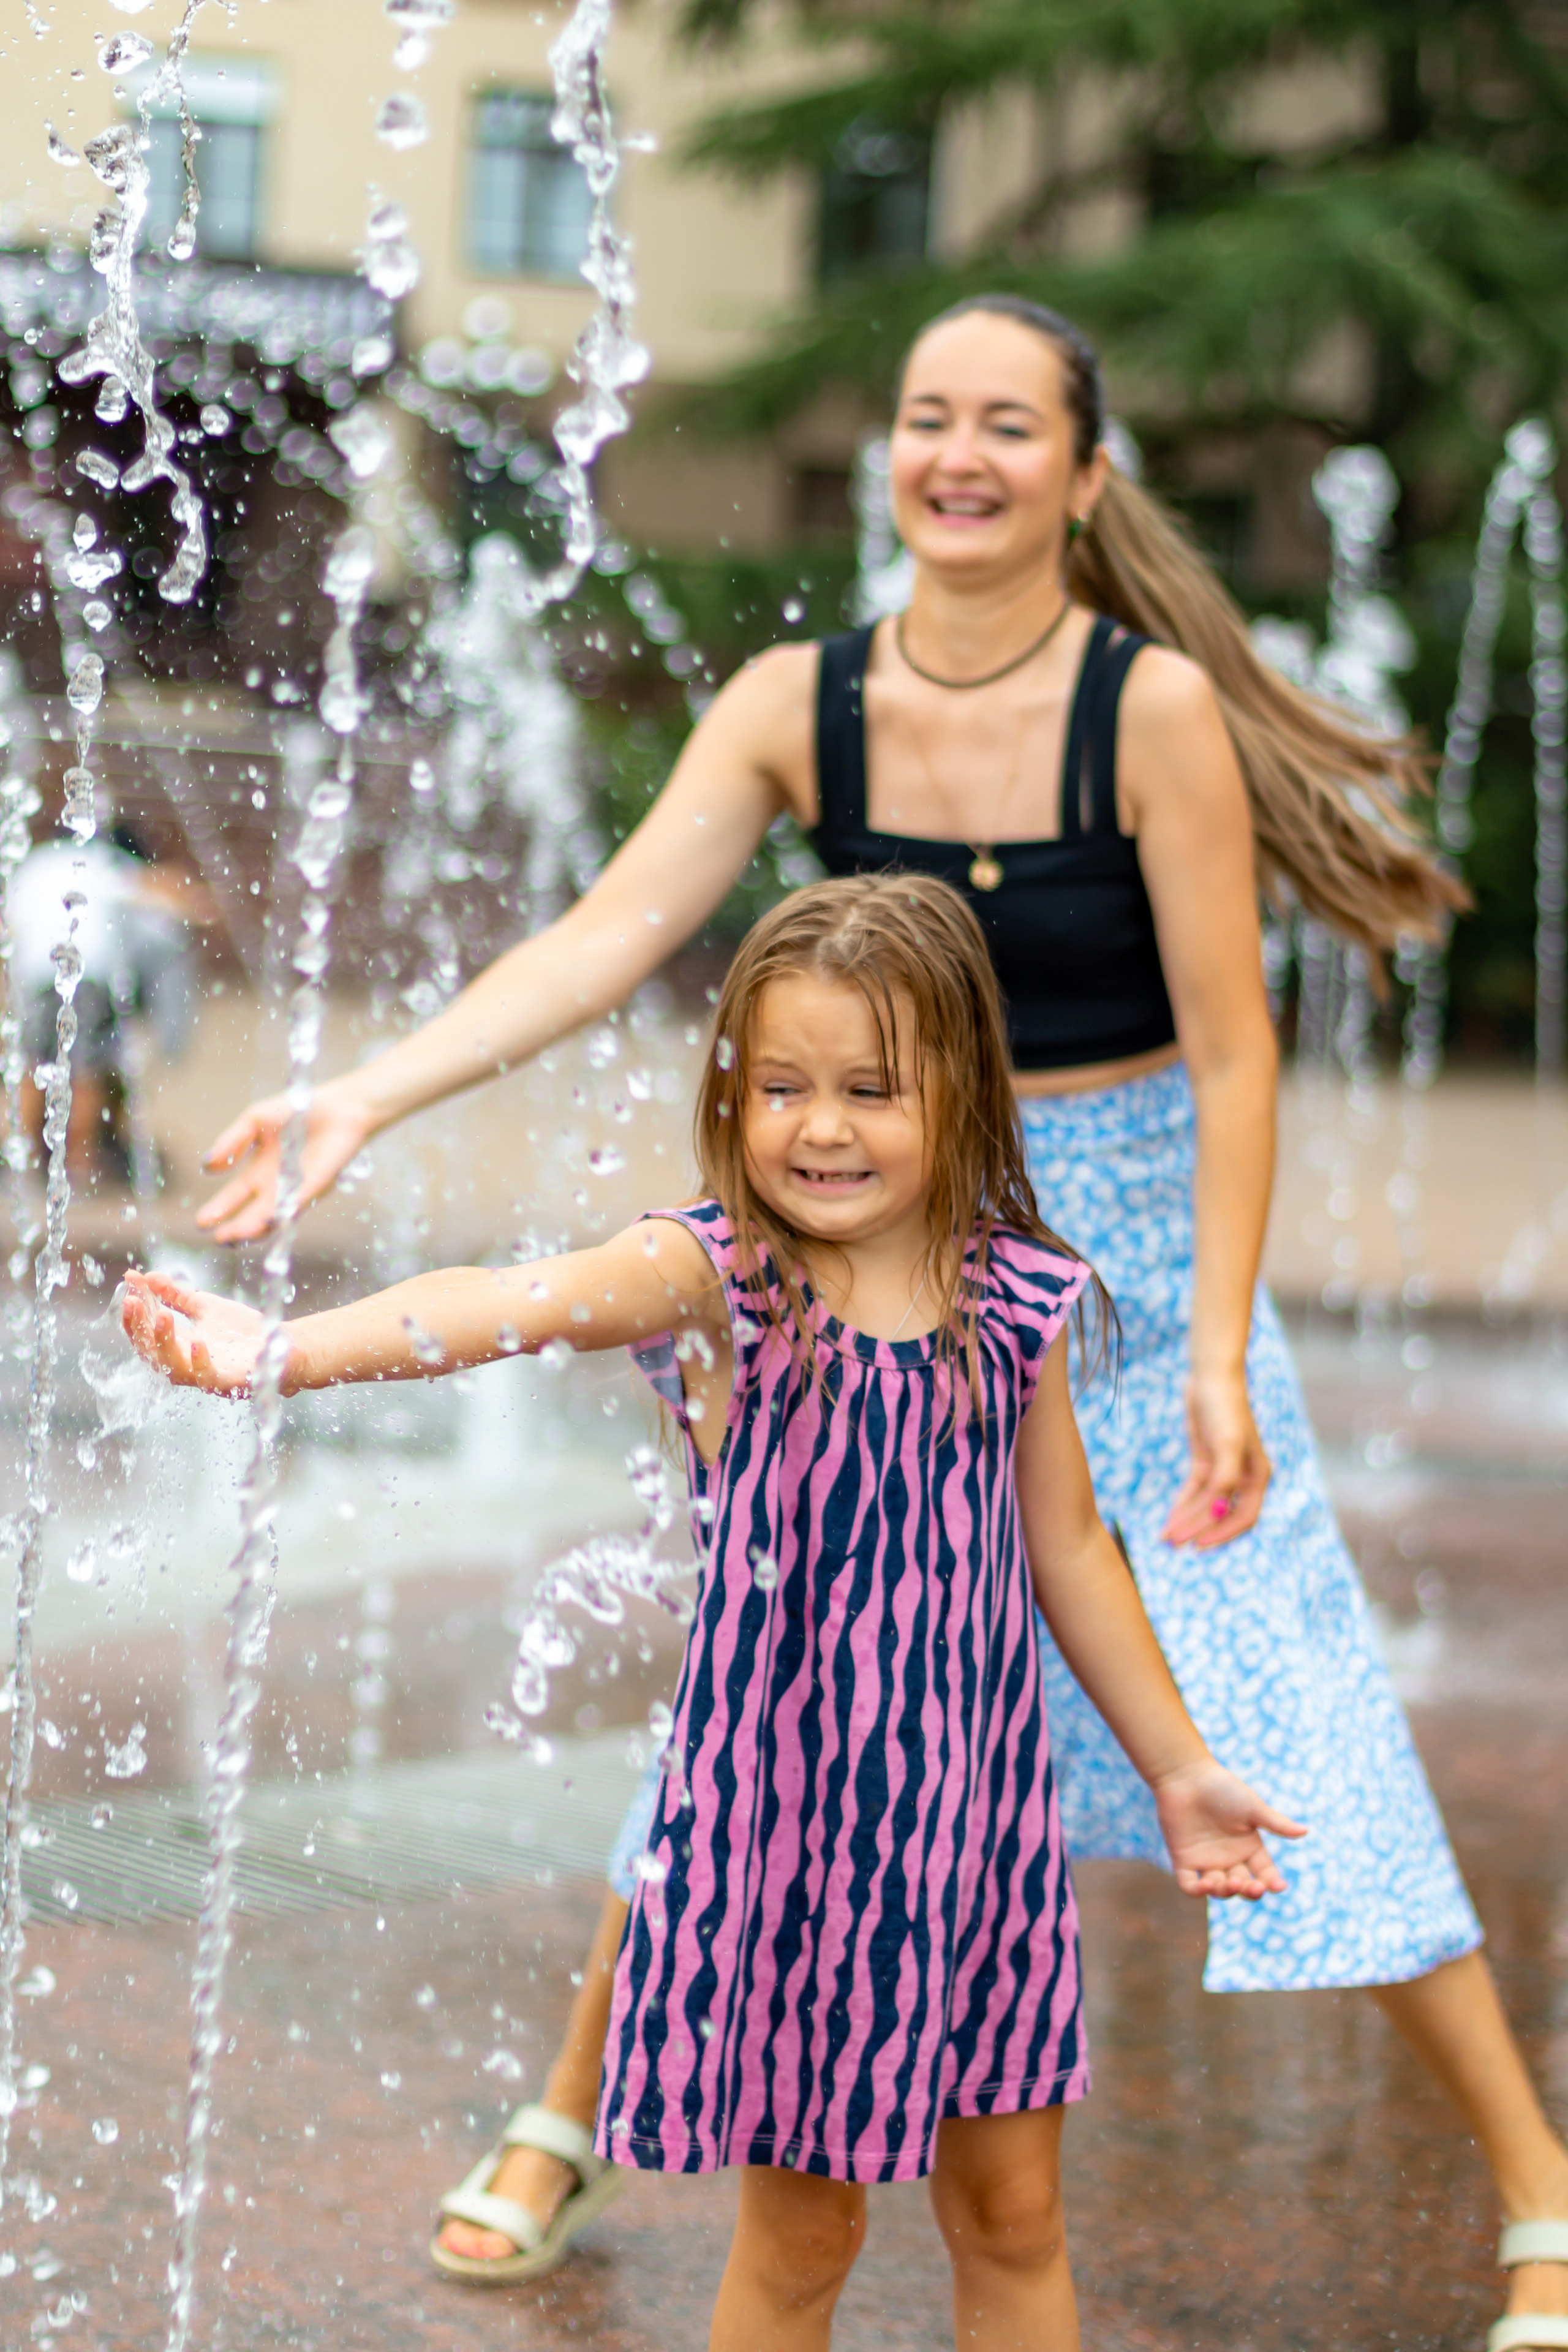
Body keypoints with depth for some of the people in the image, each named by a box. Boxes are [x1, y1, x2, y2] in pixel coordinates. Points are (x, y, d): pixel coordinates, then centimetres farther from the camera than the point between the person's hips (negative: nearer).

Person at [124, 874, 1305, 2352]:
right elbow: (515, 1303, -33)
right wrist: (283, 1349, -50)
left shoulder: (1012, 1300, -2)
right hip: (780, 1820, -3)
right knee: (798, 2231, 9)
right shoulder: (713, 1274, -13)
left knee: (1012, 2218, 14)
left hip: (972, 1818, 3)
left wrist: (1178, 1768, 17)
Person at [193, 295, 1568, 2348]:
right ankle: (566, 2112, 30)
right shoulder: (797, 707, -7)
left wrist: (1220, 1363, -20)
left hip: (1139, 1249, -3)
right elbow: (612, 931, -14)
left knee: (1286, 1727, -3)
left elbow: (1231, 1058, -15)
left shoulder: (1154, 704, -17)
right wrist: (367, 1097, -26)